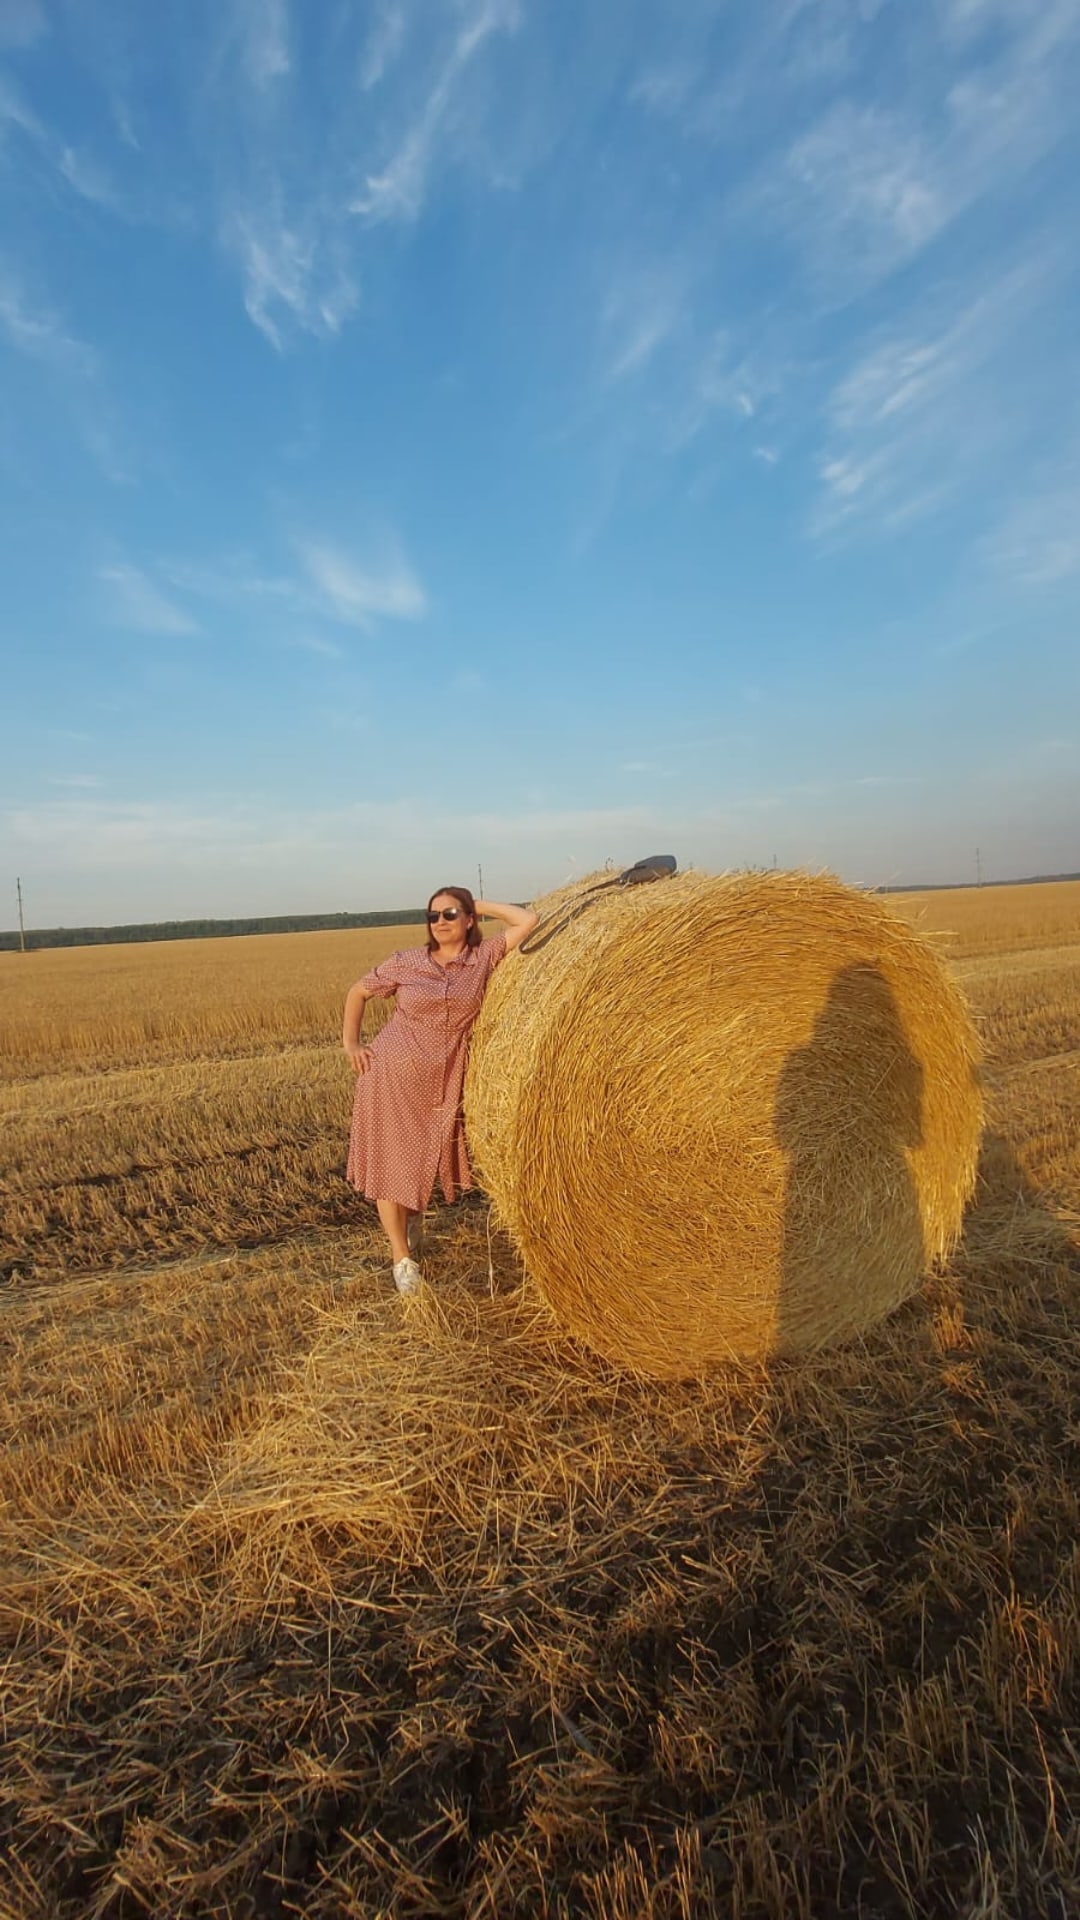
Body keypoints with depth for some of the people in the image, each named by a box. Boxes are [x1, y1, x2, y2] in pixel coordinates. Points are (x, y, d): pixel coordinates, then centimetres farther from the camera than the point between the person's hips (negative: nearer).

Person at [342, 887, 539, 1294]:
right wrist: (350, 1043, 0)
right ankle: (401, 1255, 18)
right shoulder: (406, 962, -4)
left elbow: (528, 920, -11)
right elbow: (358, 992, 8)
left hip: (444, 1082, 1)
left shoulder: (485, 957, -3)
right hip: (392, 1077, -1)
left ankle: (415, 1214, 46)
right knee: (390, 1164, 4)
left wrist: (481, 905, -3)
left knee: (427, 1161, 13)